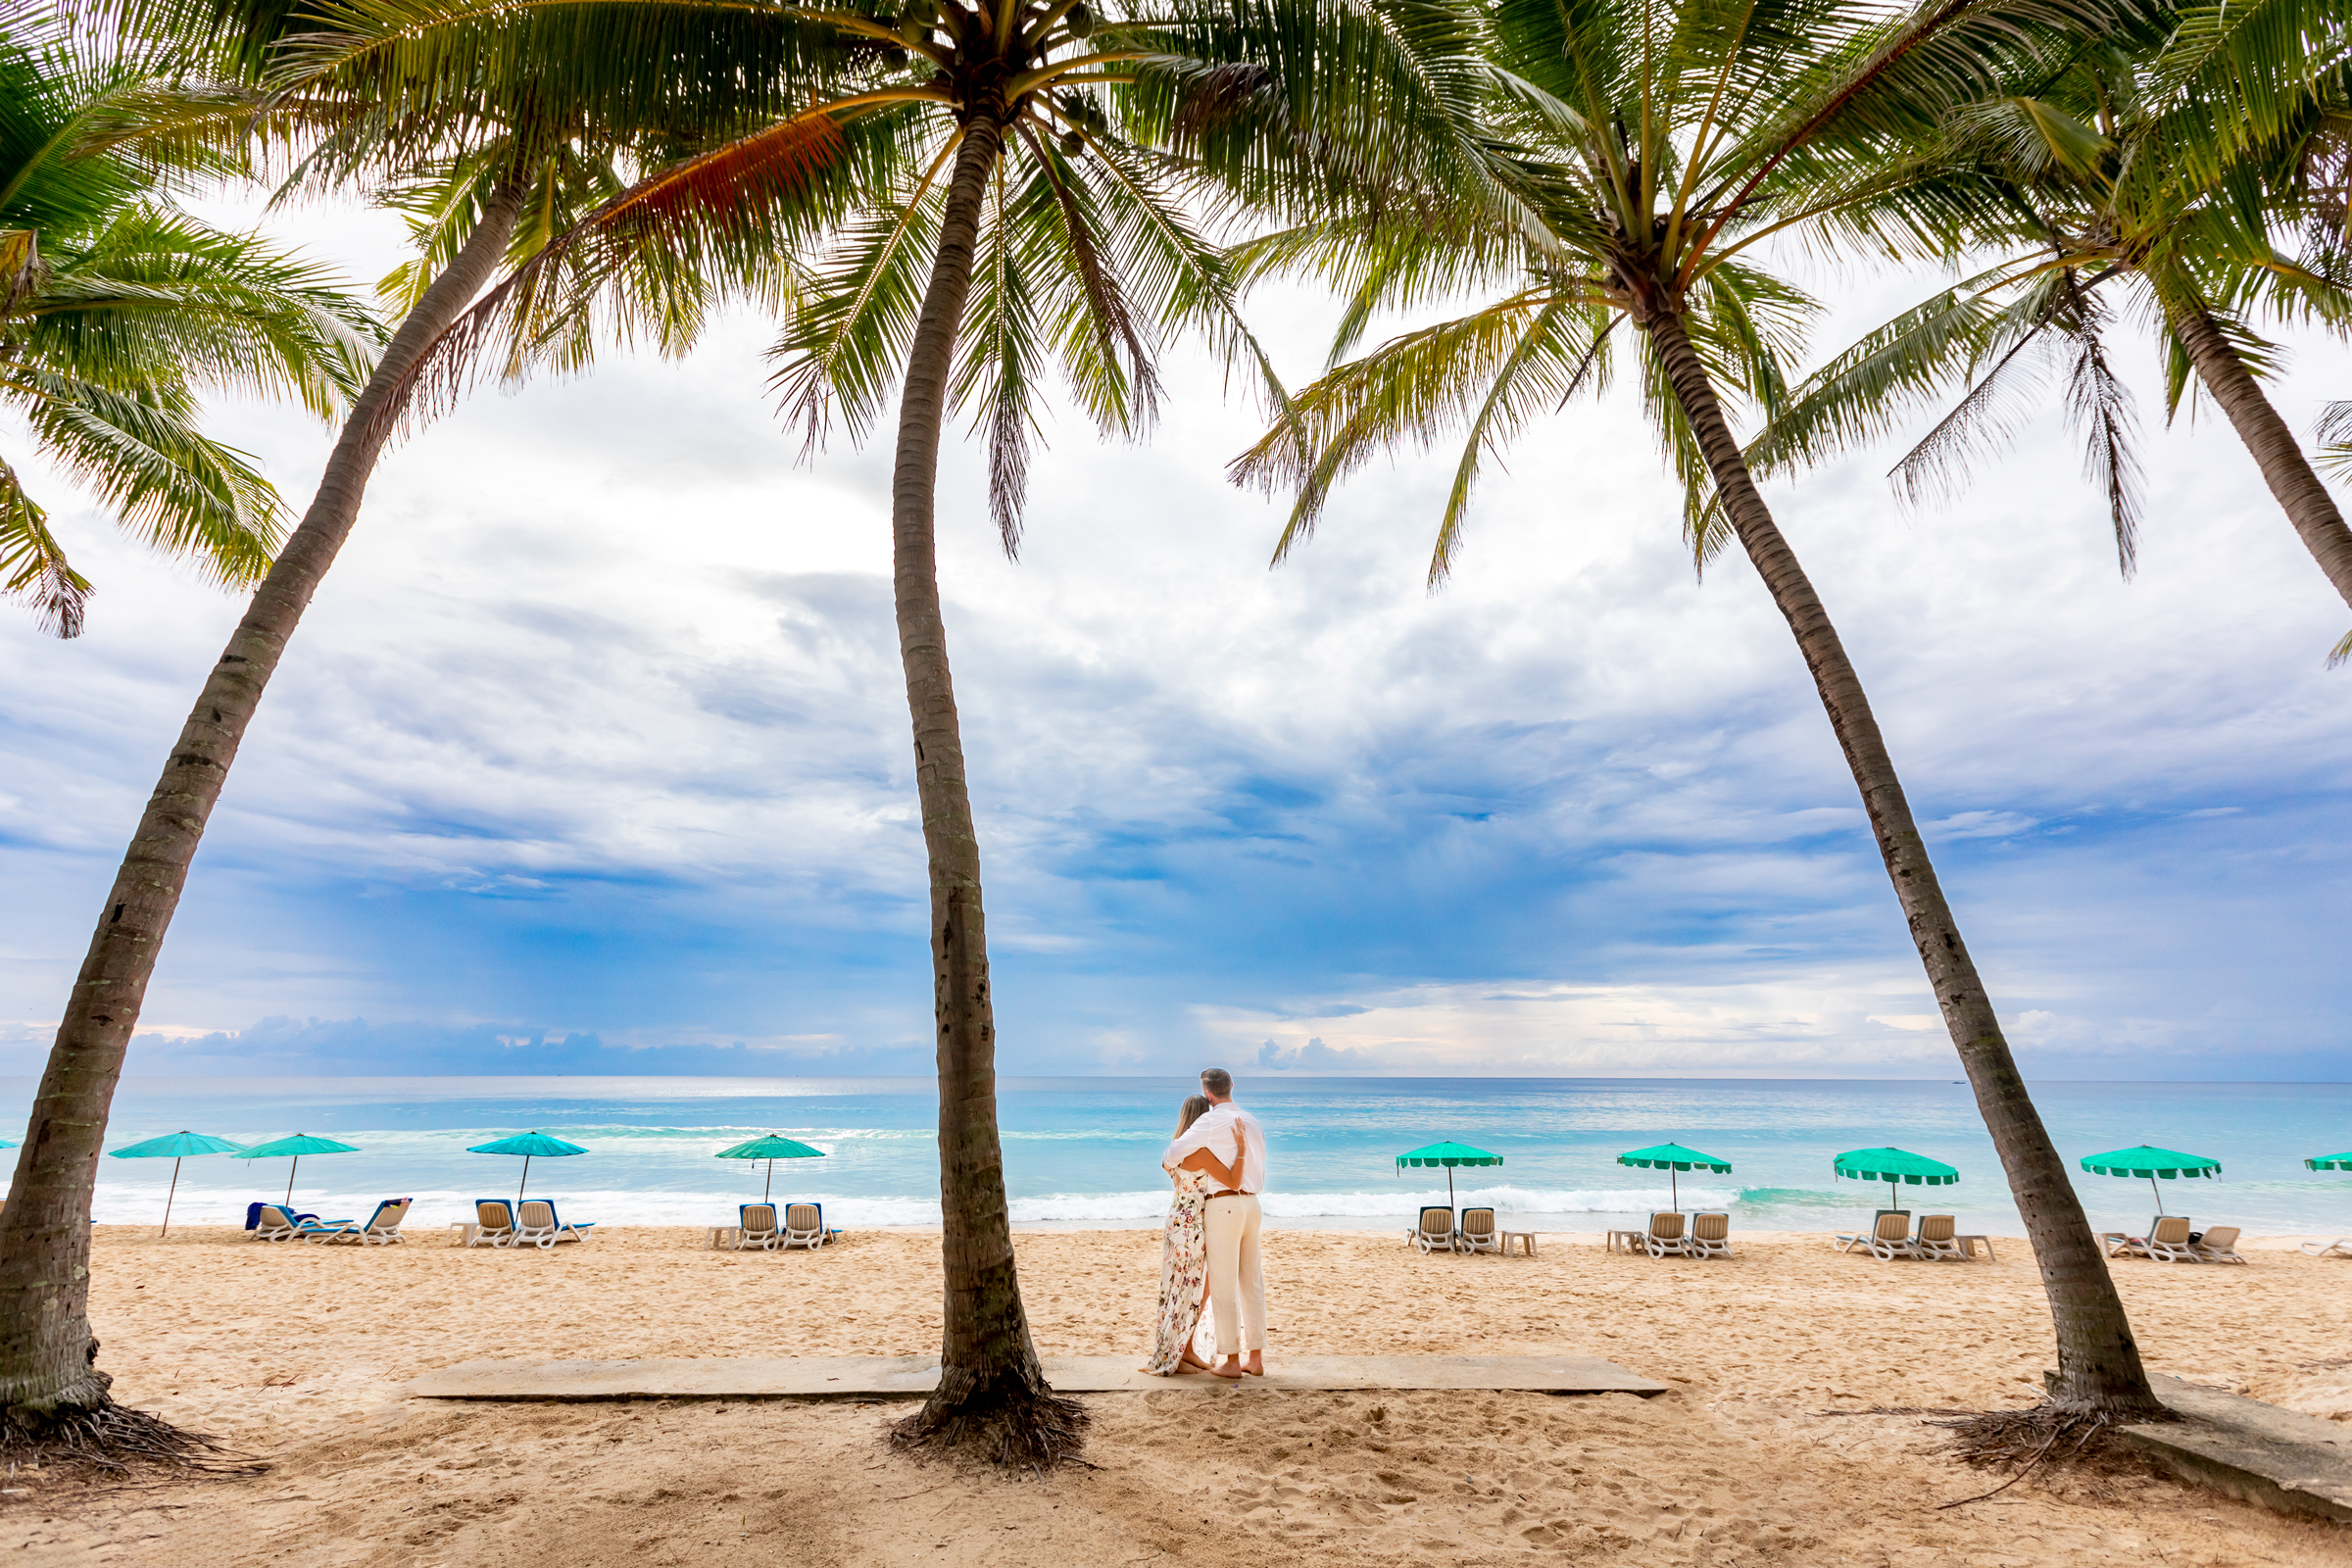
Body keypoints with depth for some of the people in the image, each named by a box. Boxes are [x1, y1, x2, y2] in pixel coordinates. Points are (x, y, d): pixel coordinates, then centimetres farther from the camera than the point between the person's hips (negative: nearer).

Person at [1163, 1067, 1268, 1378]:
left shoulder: (1211, 1121, -9)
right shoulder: (1253, 1123, 15)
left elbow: (1172, 1155, -12)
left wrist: (1169, 1162, 11)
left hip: (1222, 1205, -7)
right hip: (1252, 1204, 7)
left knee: (1223, 1285, 0)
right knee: (1251, 1283, 11)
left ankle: (1231, 1361, 4)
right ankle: (1255, 1358, 15)